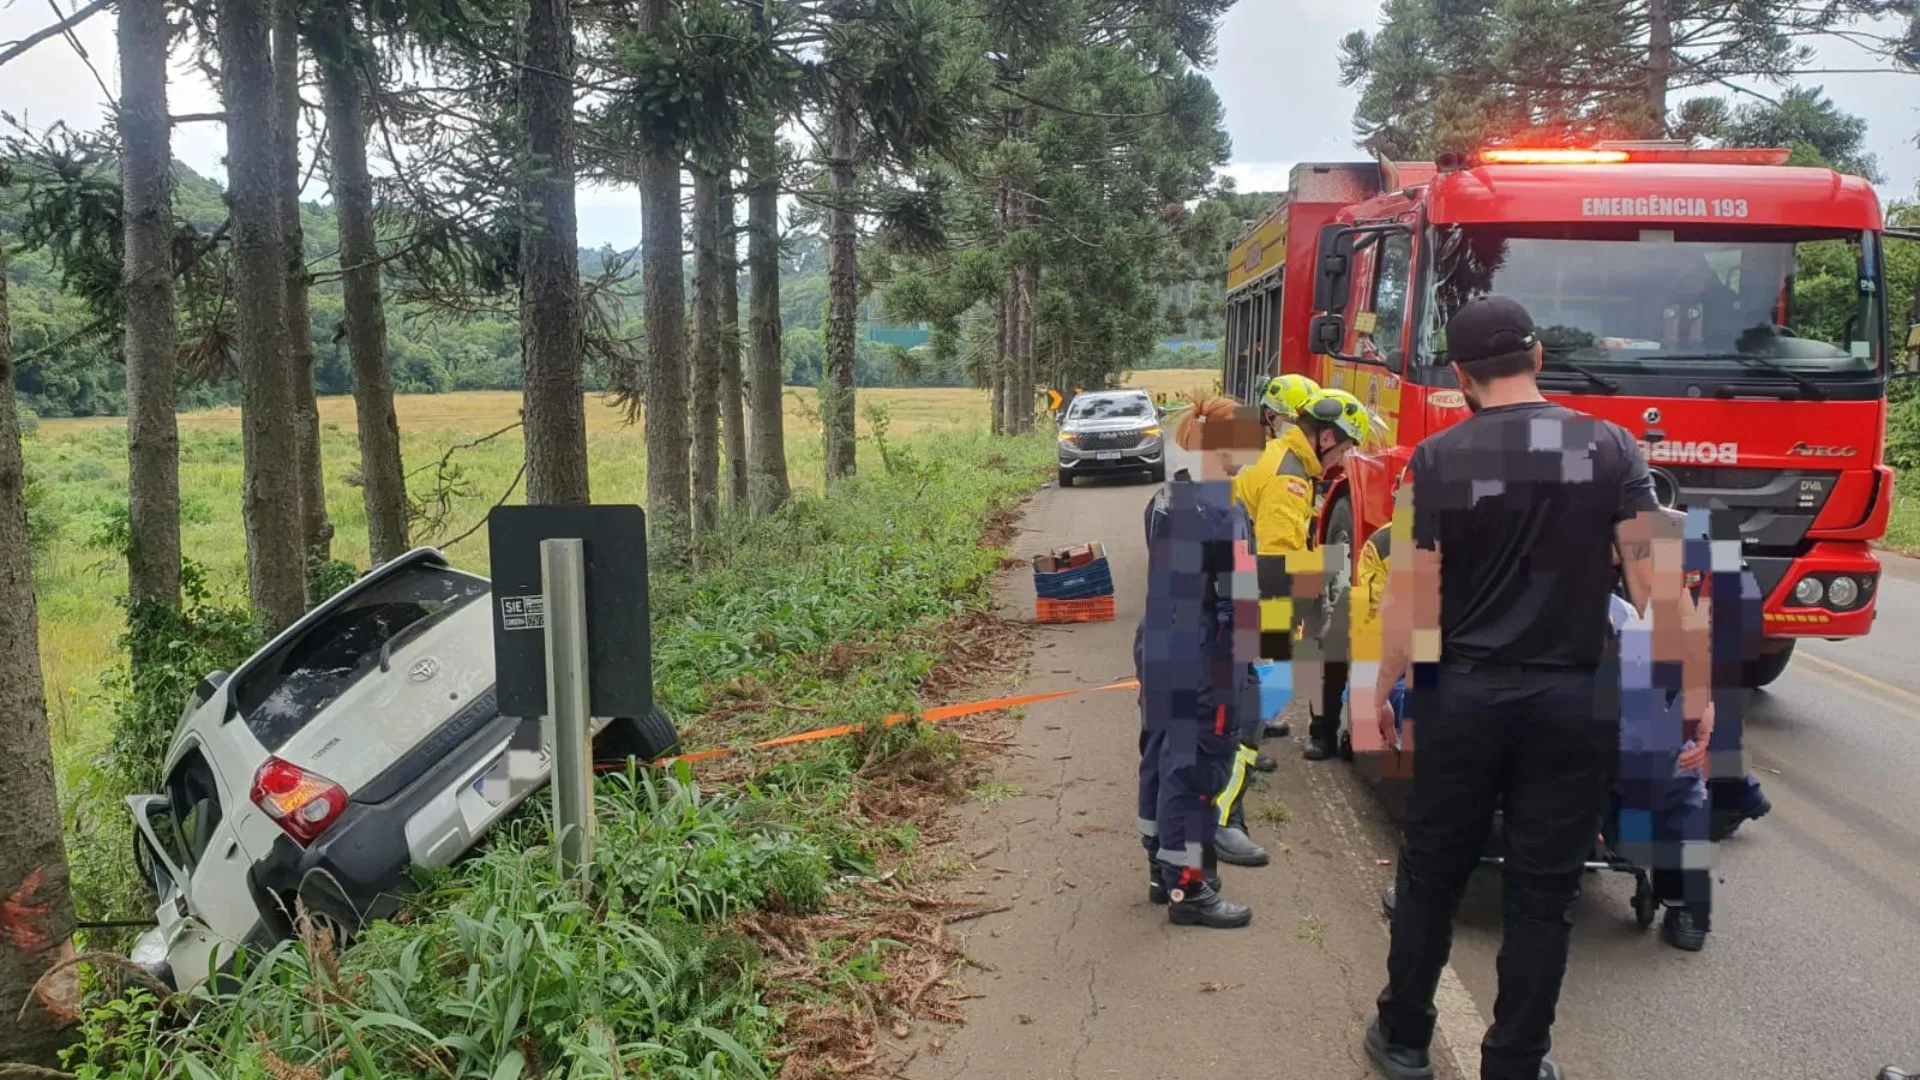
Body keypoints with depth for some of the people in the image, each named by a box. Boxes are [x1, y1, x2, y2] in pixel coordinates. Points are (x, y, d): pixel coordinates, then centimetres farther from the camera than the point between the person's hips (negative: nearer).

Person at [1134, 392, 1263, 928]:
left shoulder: (1164, 500, 9)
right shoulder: (1221, 508, -20)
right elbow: (1240, 596, -20)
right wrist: (1242, 663, -12)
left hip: (1160, 655, 9)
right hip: (1203, 665, -9)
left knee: (1161, 760, 17)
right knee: (1195, 770, 0)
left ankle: (1162, 869, 30)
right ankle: (1188, 889, 9)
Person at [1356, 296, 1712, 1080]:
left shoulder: (1439, 458, -7)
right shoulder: (1608, 447, -3)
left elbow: (1412, 590, -7)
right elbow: (1656, 579, -6)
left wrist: (1383, 690, 5)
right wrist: (1695, 685, 4)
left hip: (1462, 694, -1)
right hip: (1573, 700, 1)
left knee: (1432, 873, 14)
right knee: (1543, 891, 11)